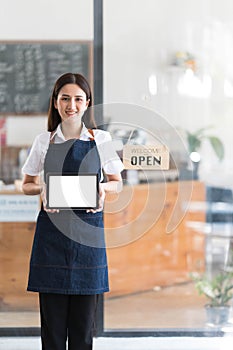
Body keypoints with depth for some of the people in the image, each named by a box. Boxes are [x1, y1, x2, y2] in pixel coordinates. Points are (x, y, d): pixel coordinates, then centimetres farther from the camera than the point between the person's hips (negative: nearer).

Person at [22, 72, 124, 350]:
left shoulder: (101, 139, 4)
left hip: (88, 229, 0)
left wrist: (104, 187, -11)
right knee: (52, 314, 2)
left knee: (84, 315, 3)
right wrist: (42, 189, -8)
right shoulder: (44, 141, 6)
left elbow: (117, 183, 11)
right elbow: (27, 184, 14)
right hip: (52, 229, 1)